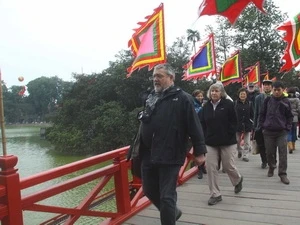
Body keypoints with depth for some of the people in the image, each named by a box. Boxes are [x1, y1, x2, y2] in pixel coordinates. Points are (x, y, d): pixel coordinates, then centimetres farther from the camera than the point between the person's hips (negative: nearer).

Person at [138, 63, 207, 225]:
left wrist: (199, 151, -10)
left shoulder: (182, 98, -6)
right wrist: (139, 150, 18)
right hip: (148, 156, 7)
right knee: (149, 191, 18)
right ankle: (173, 212, 43)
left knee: (167, 197, 1)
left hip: (169, 156, -7)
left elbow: (194, 126, -8)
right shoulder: (150, 98, 13)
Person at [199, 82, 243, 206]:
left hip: (227, 141, -3)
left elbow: (233, 122, -6)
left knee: (228, 166, 6)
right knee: (211, 167, 0)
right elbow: (202, 124, 8)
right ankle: (215, 194, 11)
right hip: (210, 142, 4)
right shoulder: (206, 106, 6)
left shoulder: (228, 104, -5)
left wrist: (230, 136, -12)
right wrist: (205, 137, 0)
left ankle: (238, 180, 41)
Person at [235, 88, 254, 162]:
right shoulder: (235, 103, 0)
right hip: (237, 125, 0)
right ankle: (240, 151, 35)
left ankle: (245, 155, 11)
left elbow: (252, 116, 7)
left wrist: (251, 126, 1)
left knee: (247, 143, 2)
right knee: (237, 141, 10)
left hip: (247, 125, 1)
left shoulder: (249, 103, 5)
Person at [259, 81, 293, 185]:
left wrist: (287, 128, -2)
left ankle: (282, 174, 5)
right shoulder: (268, 100, 1)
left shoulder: (286, 102, 1)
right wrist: (262, 126, 2)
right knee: (269, 152, 9)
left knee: (283, 153, -3)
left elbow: (290, 116, 7)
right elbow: (262, 114, 7)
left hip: (282, 131, -1)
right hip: (268, 131, 1)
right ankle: (271, 167, 34)